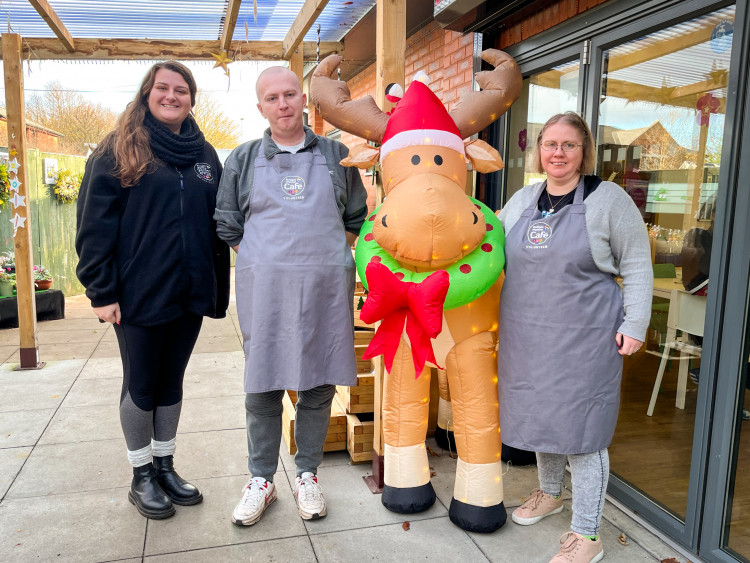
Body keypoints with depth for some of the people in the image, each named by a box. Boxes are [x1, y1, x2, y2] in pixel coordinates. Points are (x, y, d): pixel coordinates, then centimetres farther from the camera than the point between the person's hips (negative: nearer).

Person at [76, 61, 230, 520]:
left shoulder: (205, 155, 9)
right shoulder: (120, 150, -2)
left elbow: (218, 224, 10)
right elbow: (95, 223, -7)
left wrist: (219, 287, 5)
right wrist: (102, 291, -13)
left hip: (190, 292, 4)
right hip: (140, 294, -4)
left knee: (172, 382, 15)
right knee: (141, 385, 8)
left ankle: (165, 467, 31)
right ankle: (142, 477, 25)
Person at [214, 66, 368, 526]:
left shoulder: (336, 155, 10)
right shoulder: (243, 159, 10)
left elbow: (356, 218, 16)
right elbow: (227, 226, 12)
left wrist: (330, 256, 6)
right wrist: (264, 263, 4)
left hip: (326, 286, 1)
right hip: (263, 289, 0)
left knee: (319, 385, 7)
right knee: (261, 387, 4)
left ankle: (308, 475, 24)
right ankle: (262, 480, 21)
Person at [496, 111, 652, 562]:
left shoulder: (608, 199, -5)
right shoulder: (523, 200, 10)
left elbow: (636, 265, -4)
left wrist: (635, 325, -9)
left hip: (584, 339, -5)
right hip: (528, 338, 6)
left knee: (580, 426, 0)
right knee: (540, 414, 19)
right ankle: (549, 494, 44)